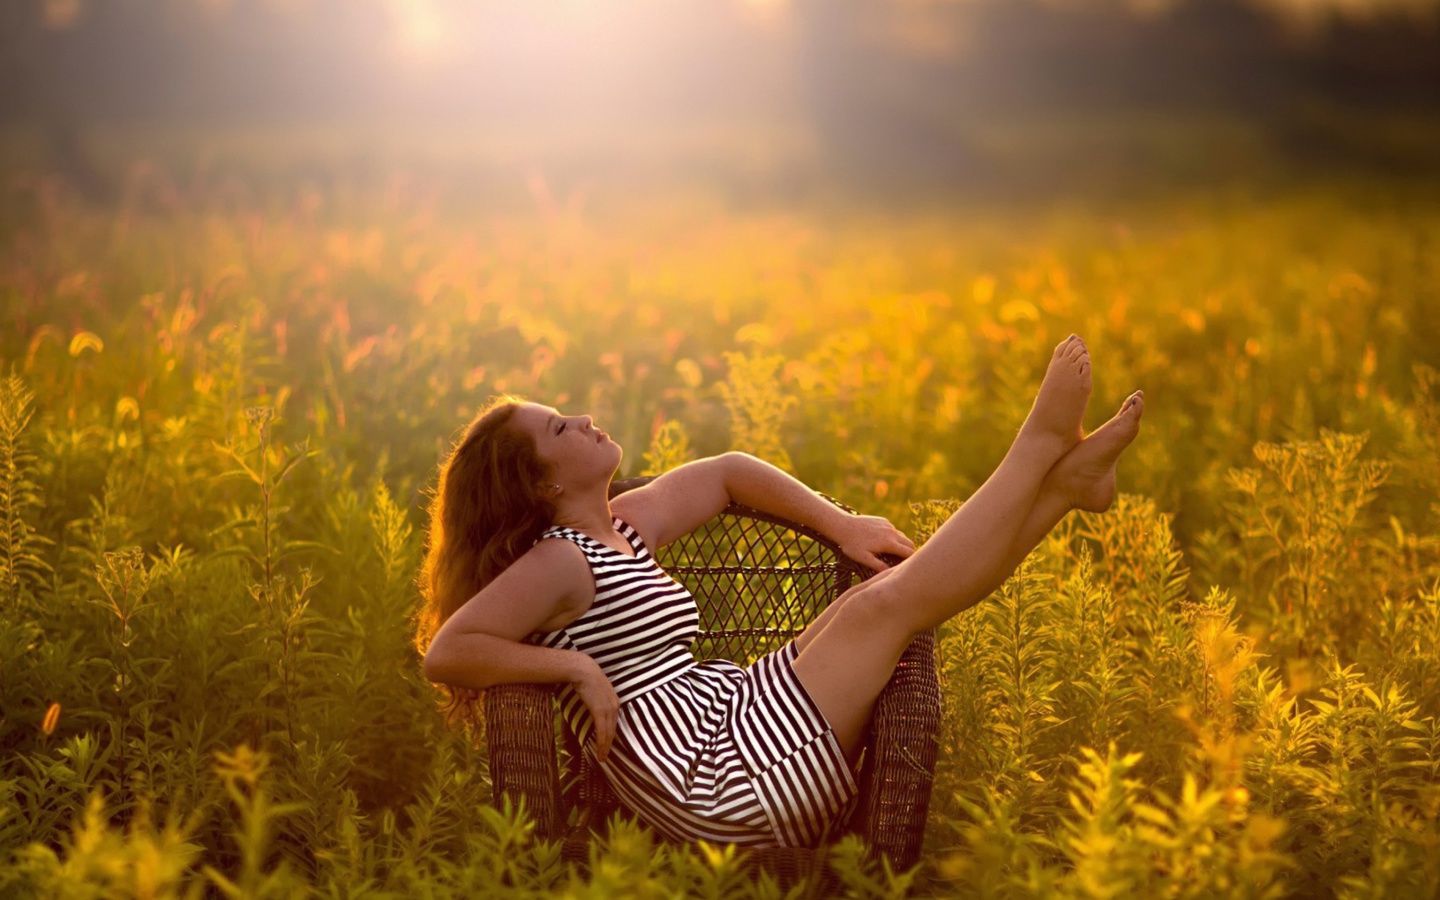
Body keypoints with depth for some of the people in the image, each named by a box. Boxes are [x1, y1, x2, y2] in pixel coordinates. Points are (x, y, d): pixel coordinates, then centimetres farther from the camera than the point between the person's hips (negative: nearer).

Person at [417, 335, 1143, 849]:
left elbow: (727, 473, 28)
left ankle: (1067, 479, 7)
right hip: (715, 780, -9)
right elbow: (444, 654, -22)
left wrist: (841, 525, 20)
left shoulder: (621, 528, 15)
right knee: (889, 602, -12)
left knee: (893, 582, 4)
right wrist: (575, 663, -24)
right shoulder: (557, 564, -12)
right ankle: (1040, 447, -3)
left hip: (731, 716, 9)